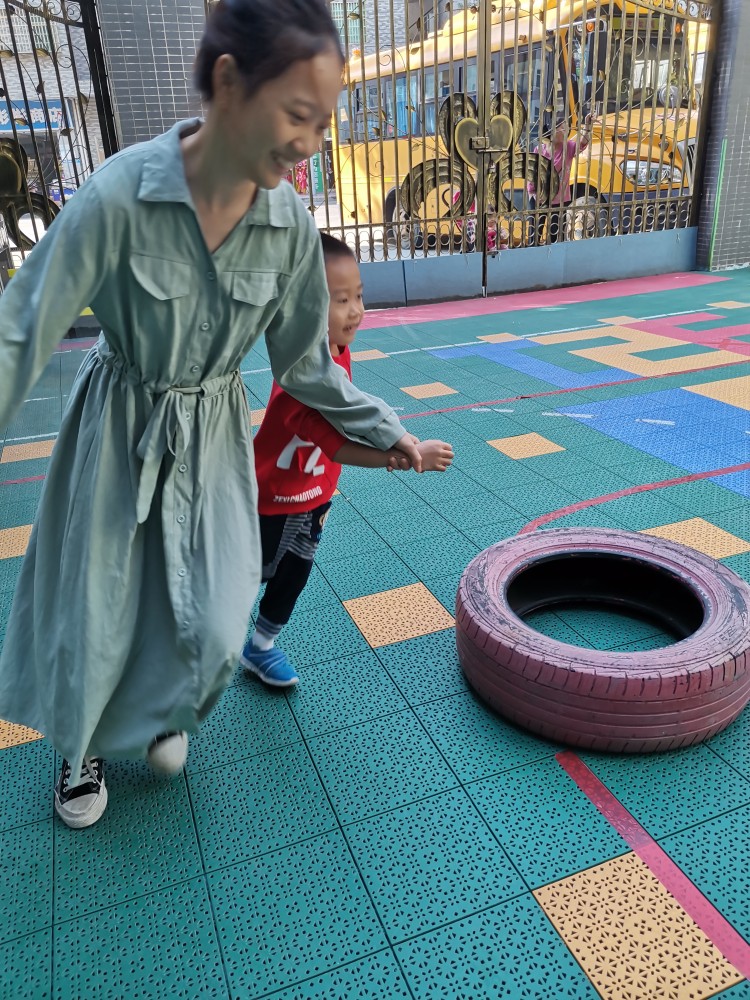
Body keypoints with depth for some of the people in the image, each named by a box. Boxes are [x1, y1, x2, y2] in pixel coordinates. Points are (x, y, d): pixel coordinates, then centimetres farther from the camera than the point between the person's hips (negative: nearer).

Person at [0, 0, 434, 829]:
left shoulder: (291, 226, -13)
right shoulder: (119, 195, -25)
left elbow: (304, 364, 0)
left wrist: (385, 428, 4)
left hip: (213, 440, 3)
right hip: (118, 433, -2)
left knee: (213, 625, 3)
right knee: (96, 617, 12)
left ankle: (161, 713, 42)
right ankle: (84, 748, 45)